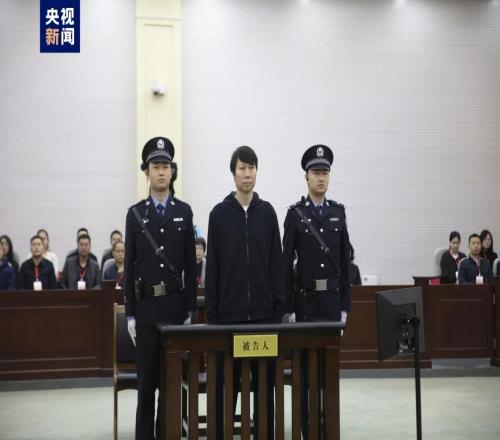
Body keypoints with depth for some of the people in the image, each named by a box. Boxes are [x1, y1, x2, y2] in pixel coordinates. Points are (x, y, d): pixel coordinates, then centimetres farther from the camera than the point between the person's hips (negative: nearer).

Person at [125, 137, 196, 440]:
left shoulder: (184, 212, 4)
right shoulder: (135, 214, 3)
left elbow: (191, 264, 4)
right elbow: (130, 266, 2)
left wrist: (190, 310, 1)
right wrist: (130, 314, -2)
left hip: (176, 304, 1)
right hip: (146, 306, 0)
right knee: (147, 379, 4)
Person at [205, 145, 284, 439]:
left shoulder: (267, 212, 5)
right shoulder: (219, 213, 1)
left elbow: (277, 263, 5)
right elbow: (213, 267, 0)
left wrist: (279, 307, 0)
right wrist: (211, 312, -3)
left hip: (263, 311, 1)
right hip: (229, 312, -1)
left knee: (265, 382, 7)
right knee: (226, 383, 4)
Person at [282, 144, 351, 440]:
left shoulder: (339, 212, 7)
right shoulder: (295, 214, -2)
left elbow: (345, 262, 7)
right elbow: (287, 264, -4)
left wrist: (346, 304, 3)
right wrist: (289, 307, -7)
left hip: (333, 299, 3)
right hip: (306, 299, -2)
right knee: (306, 365, 3)